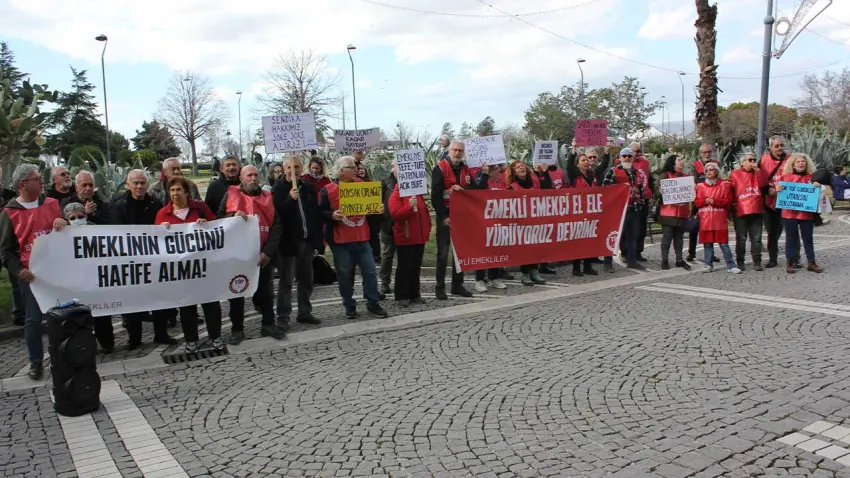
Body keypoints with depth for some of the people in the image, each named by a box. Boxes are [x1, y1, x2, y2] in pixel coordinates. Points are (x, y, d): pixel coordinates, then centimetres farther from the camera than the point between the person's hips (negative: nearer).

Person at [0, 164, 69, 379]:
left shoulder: (52, 204, 6)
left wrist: (64, 224, -10)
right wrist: (18, 270, -16)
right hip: (31, 273, -3)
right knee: (33, 318, 4)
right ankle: (36, 362, 16)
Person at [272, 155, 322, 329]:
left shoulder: (309, 187, 7)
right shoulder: (279, 188, -7)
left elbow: (316, 213, 9)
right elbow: (277, 213, -18)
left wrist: (318, 238, 6)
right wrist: (290, 199, -31)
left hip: (307, 240, 5)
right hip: (289, 241, -5)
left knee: (306, 279, 12)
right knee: (286, 280, 1)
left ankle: (304, 312, 23)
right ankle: (283, 317, 6)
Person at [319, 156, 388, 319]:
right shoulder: (328, 190, -6)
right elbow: (320, 213, -4)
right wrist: (332, 215, -23)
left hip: (362, 238, 4)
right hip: (340, 241, -3)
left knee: (370, 271, 3)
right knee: (345, 275, 5)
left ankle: (373, 303, 15)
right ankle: (349, 306, 19)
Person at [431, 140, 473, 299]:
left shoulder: (466, 169, 10)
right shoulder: (440, 168, -8)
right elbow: (435, 195, -14)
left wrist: (461, 188, -15)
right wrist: (443, 217, -17)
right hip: (445, 216, -6)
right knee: (443, 253, -3)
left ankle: (457, 285, 19)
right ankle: (440, 287, 4)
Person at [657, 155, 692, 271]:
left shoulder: (685, 177, 15)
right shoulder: (665, 176, -1)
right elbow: (659, 192, -6)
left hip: (682, 213, 5)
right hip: (668, 212, -5)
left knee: (679, 237, 10)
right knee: (667, 237, -2)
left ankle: (679, 260, 16)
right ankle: (664, 260, 4)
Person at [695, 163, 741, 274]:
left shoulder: (724, 185, 3)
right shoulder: (700, 186, 10)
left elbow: (728, 201, -4)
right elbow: (696, 202, 5)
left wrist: (714, 201, -16)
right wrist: (705, 201, -14)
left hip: (720, 220, -2)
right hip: (705, 220, 2)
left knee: (724, 243, -3)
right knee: (707, 243, 6)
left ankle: (731, 266, 1)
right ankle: (709, 265, 15)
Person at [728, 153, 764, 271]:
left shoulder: (757, 173, 15)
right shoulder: (735, 174, 4)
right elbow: (730, 192, 1)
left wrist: (757, 170, -8)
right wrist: (731, 208, -3)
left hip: (756, 211, 3)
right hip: (740, 211, -3)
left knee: (756, 238, 3)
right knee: (741, 239, 2)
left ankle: (757, 262, 7)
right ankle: (740, 262, 11)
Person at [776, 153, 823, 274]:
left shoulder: (811, 177, 5)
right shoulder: (786, 176, 1)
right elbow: (778, 186, 7)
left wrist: (817, 186, -11)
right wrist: (777, 188, -16)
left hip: (807, 213, 2)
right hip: (790, 213, -2)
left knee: (808, 238, 9)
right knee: (791, 238, 5)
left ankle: (811, 262, 16)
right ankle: (790, 263, 11)